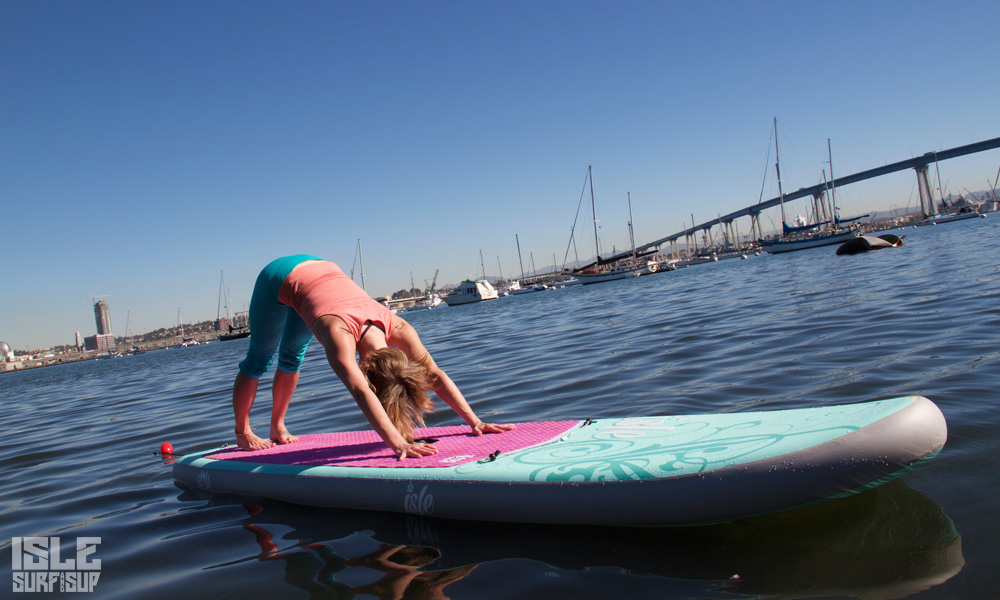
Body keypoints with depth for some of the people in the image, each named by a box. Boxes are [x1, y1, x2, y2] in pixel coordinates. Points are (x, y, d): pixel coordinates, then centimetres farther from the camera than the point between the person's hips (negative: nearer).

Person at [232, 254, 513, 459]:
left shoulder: (398, 328, -32)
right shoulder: (340, 333, -47)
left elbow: (435, 375, -29)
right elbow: (360, 392, -59)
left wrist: (474, 421, -35)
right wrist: (398, 443, -68)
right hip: (279, 279, -5)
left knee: (291, 357, 23)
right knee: (260, 360, 14)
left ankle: (277, 427, 43)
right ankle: (242, 433, 35)